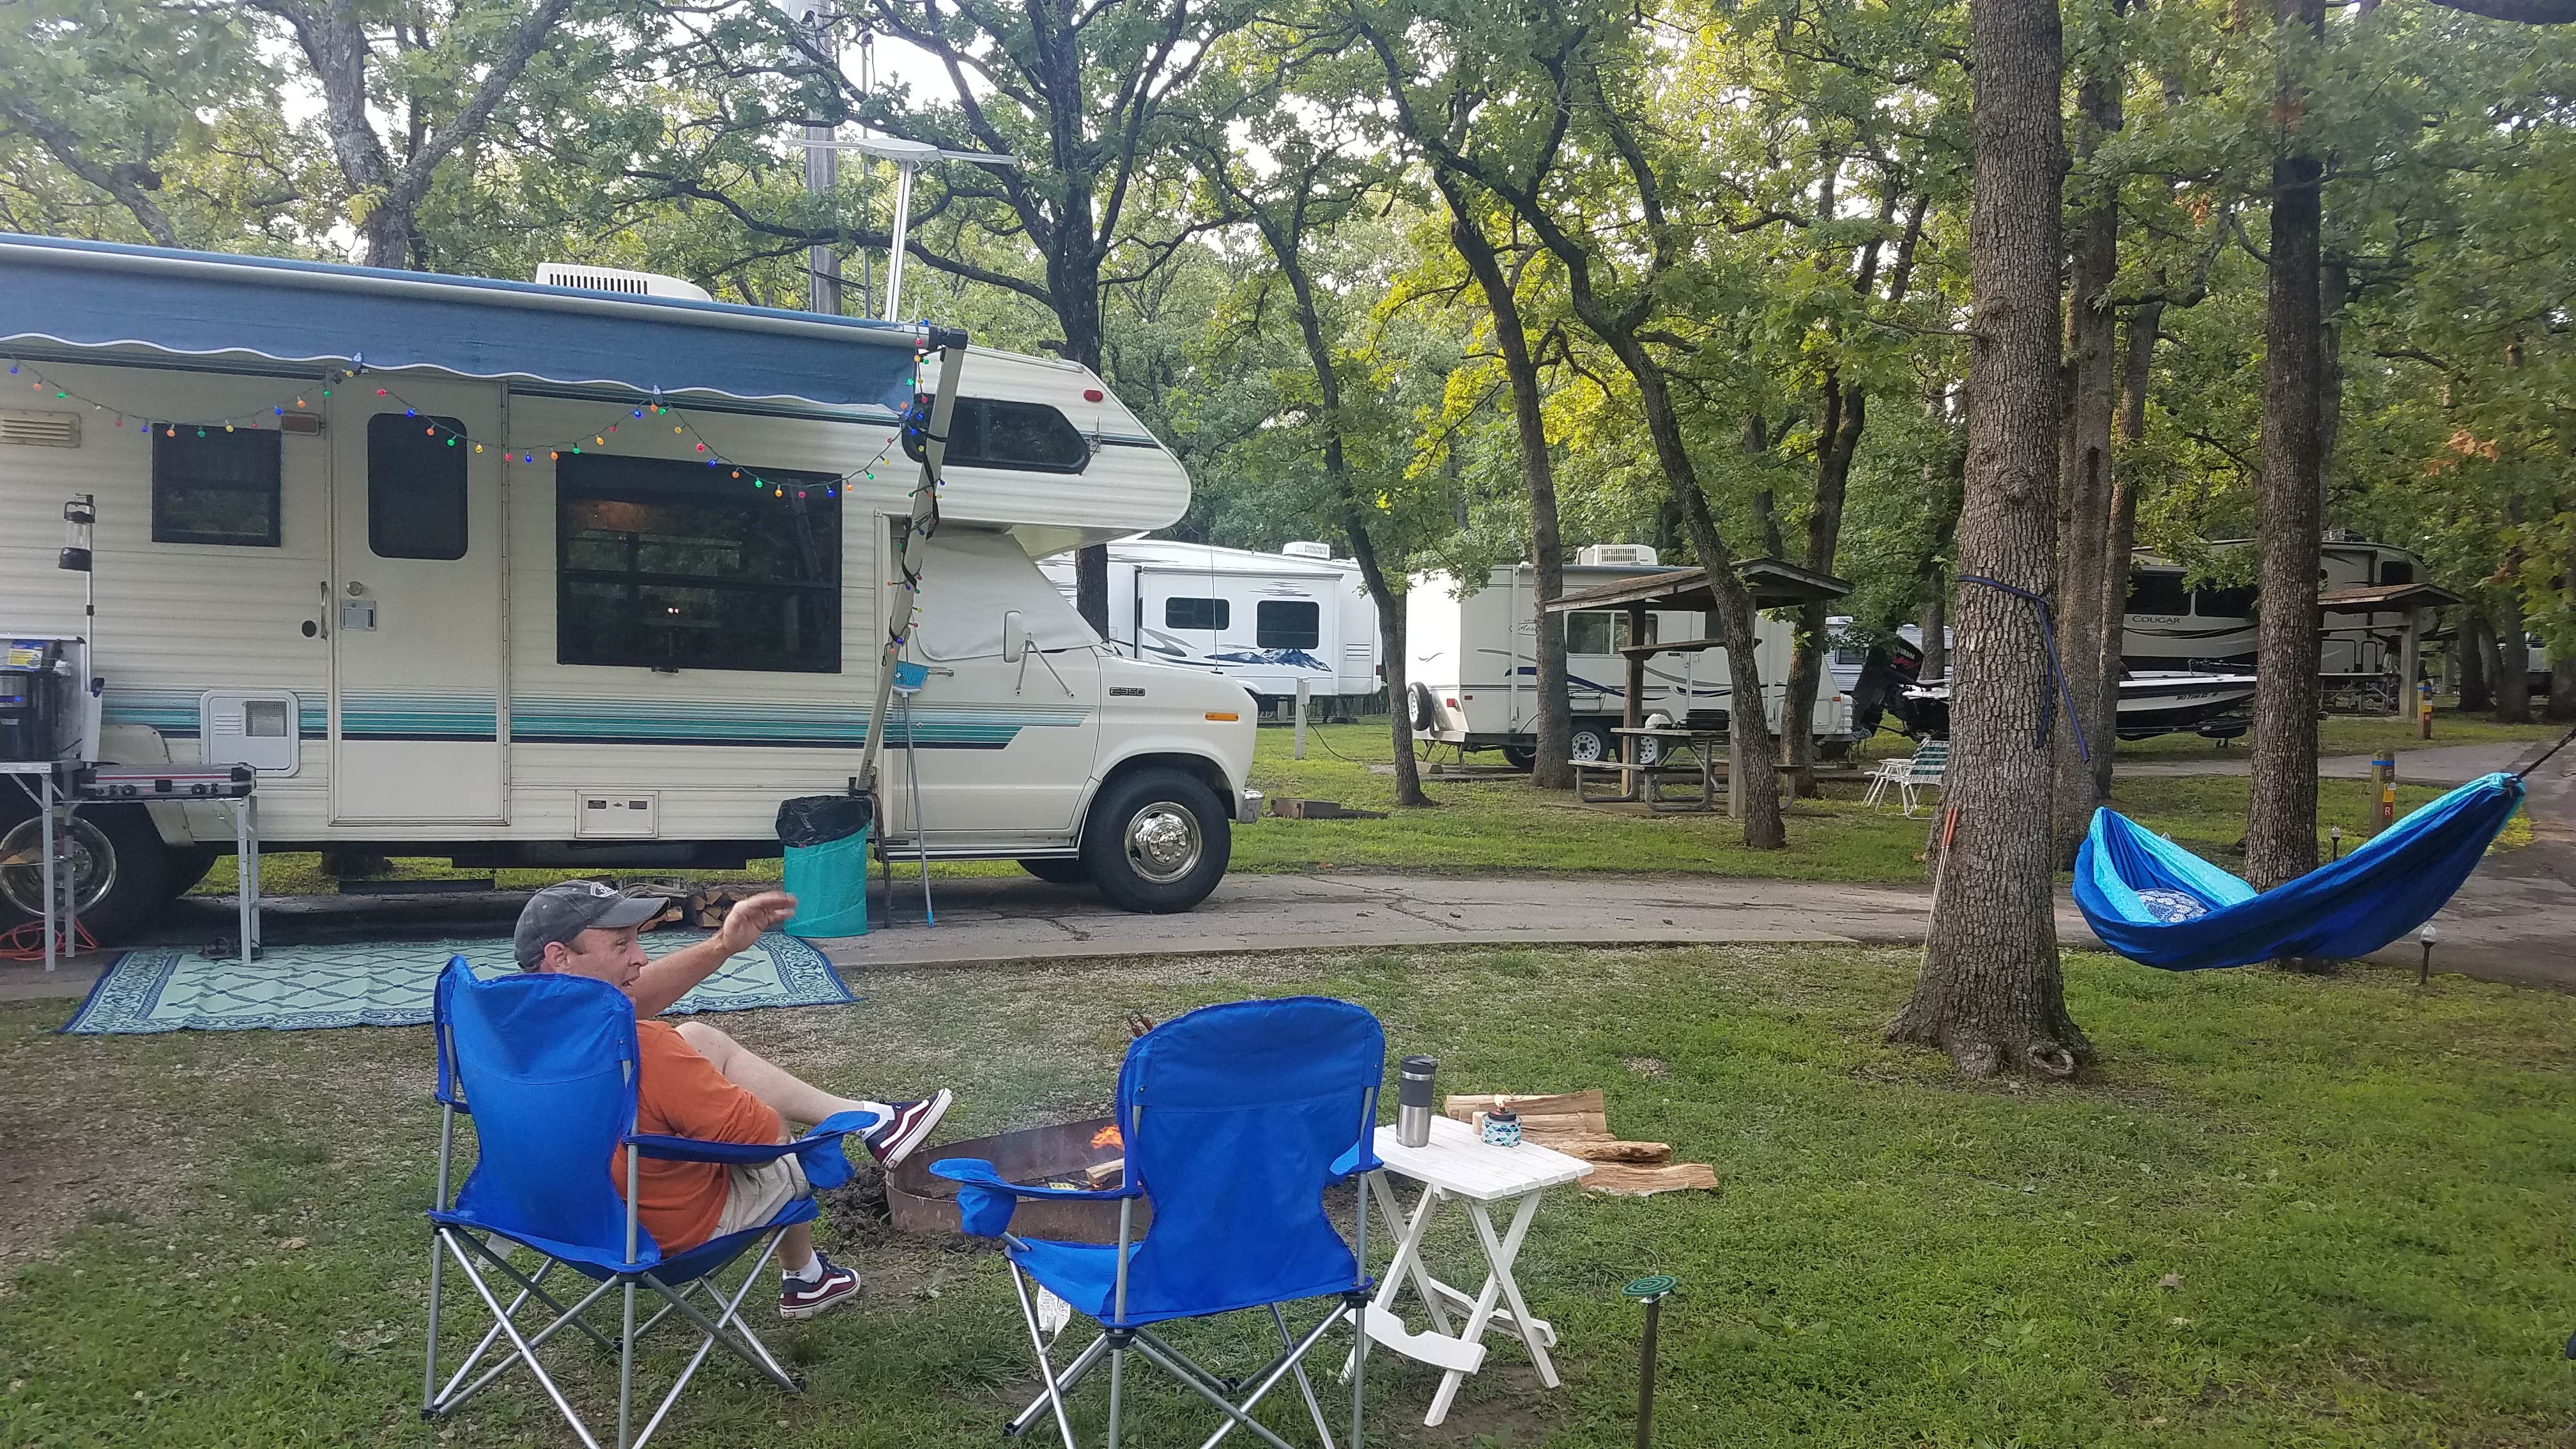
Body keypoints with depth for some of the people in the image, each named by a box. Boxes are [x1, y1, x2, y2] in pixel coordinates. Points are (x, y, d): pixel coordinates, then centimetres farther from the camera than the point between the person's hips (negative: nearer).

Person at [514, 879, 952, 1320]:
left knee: (698, 1039, 14)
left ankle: (870, 1119, 24)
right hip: (675, 1231, -7)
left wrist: (722, 947, -2)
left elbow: (631, 997, 5)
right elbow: (762, 1134, -24)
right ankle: (803, 1279, 48)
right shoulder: (641, 1049, -36)